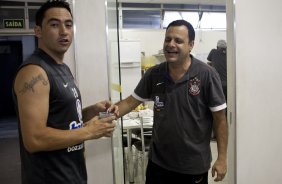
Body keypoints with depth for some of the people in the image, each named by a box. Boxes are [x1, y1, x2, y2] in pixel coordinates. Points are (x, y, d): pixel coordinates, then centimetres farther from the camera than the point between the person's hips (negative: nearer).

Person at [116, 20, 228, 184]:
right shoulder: (153, 74, -3)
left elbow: (220, 118, -10)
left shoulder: (207, 75, -14)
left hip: (194, 165, -3)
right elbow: (131, 102, 3)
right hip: (158, 161, 3)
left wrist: (222, 157, -9)